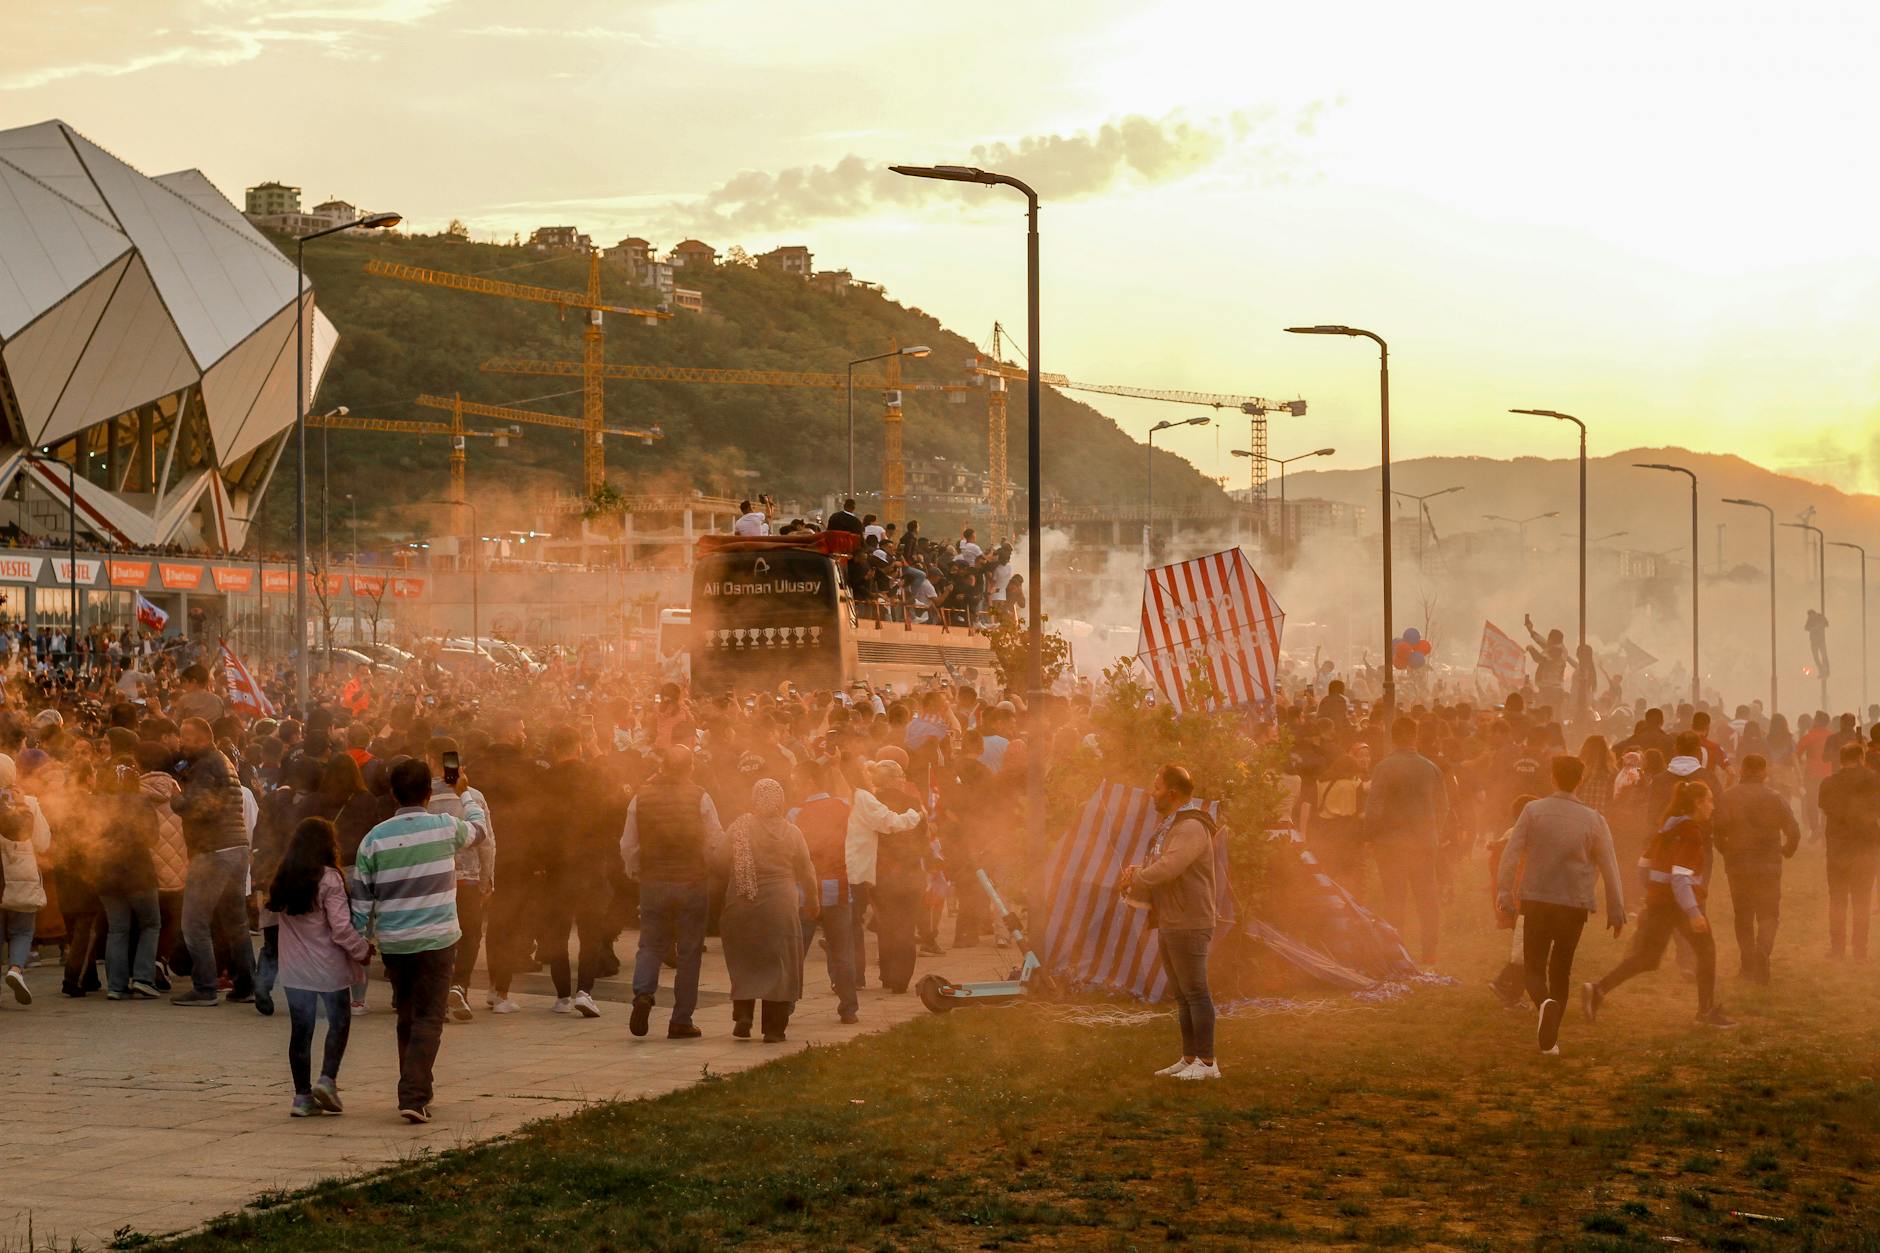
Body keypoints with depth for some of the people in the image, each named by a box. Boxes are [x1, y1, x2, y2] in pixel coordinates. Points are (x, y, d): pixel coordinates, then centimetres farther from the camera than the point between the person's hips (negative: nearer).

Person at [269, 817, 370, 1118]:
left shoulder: (282, 879, 5)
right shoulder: (329, 879, -15)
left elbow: (275, 915, 11)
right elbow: (341, 927, -17)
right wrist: (362, 950, -4)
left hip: (294, 969, 5)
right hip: (329, 967, -5)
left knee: (300, 1029, 8)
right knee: (339, 1022, 12)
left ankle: (303, 1095, 9)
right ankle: (327, 1079, -3)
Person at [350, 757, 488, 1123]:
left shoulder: (375, 838, -2)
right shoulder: (445, 828, -5)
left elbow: (361, 898, 2)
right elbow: (479, 826, 18)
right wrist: (465, 793, 36)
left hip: (393, 942, 3)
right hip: (436, 939, -3)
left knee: (407, 1018, 17)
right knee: (428, 1020, -3)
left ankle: (414, 1092, 25)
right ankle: (414, 1096, -16)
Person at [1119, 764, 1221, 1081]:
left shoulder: (1191, 828, -17)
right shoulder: (1167, 827, 17)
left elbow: (1168, 868, -27)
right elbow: (1155, 867, 22)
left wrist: (1134, 881, -11)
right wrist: (1135, 872, 0)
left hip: (1189, 926, -10)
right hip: (1168, 924, 10)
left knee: (1195, 992, -7)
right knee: (1181, 995, 12)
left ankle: (1207, 1062, -4)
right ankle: (1189, 1059, 16)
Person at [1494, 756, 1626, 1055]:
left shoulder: (1533, 812, -3)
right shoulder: (1593, 819, 1)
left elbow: (1511, 854, -8)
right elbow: (1609, 867, 2)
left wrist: (1505, 894, -6)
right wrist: (1616, 910, 8)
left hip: (1536, 900, -1)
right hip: (1574, 904, 1)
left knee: (1534, 967, 6)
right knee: (1561, 970, 15)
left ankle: (1545, 1003, -28)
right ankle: (1550, 1040, 13)